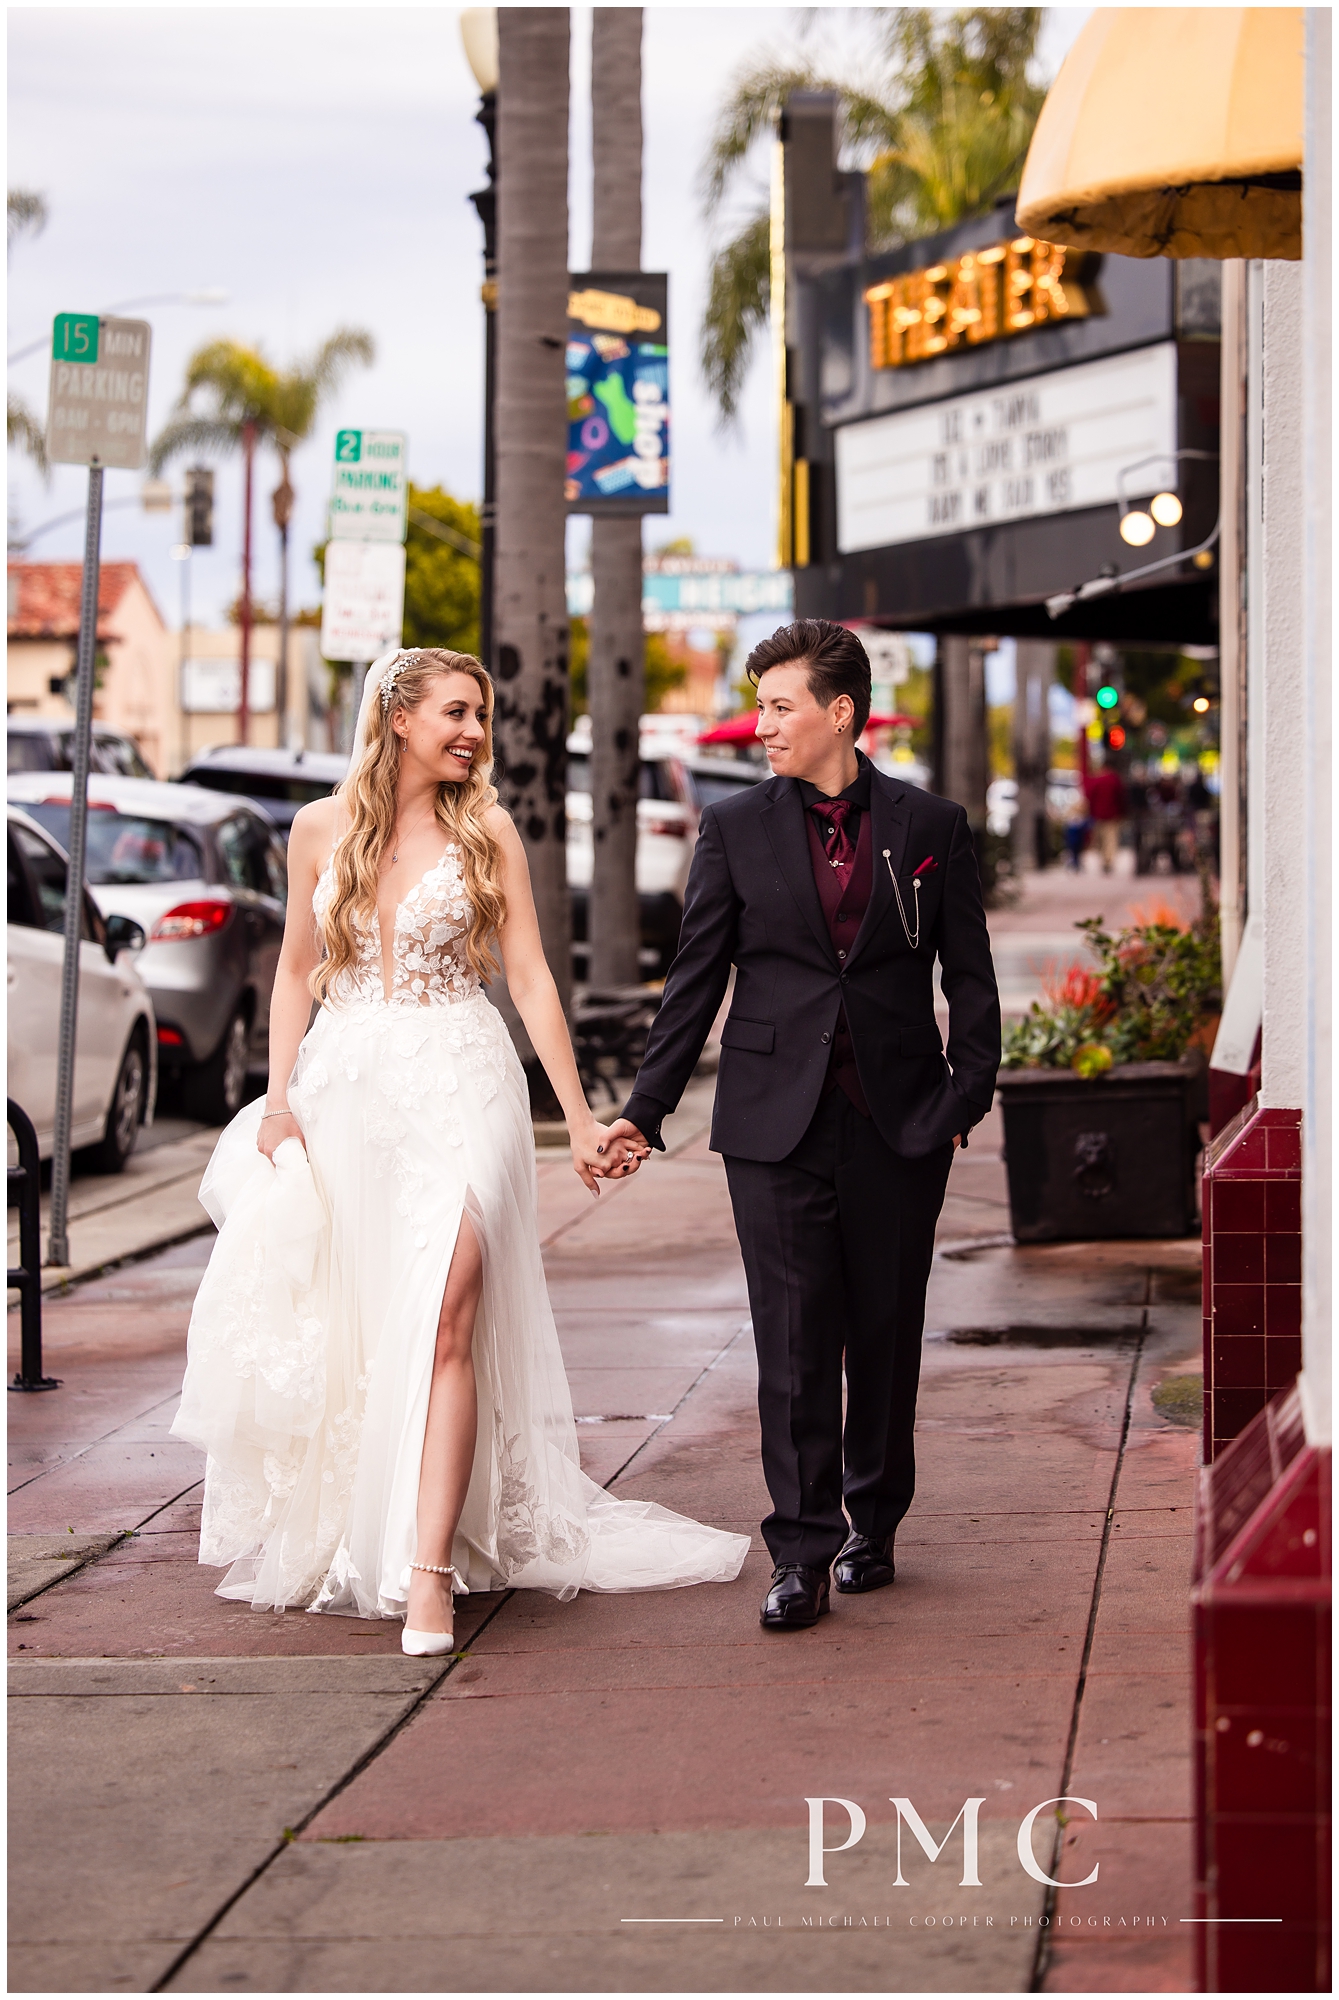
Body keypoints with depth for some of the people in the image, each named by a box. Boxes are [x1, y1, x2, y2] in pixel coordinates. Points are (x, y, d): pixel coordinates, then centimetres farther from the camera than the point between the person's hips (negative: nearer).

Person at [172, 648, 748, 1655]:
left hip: (459, 1088, -3)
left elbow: (531, 978, 2)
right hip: (344, 1084, 3)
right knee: (331, 1331, 6)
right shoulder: (323, 828, 7)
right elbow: (298, 972, 13)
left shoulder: (486, 832, 3)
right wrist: (277, 1101, 2)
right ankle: (340, 1543, 23)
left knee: (444, 1318, -16)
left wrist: (580, 1119, -1)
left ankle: (428, 1571, -21)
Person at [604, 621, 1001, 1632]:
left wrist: (968, 1096, -3)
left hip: (899, 1123, 0)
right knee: (794, 1341, -4)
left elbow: (970, 978, 7)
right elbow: (696, 978, 6)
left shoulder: (931, 827, 4)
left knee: (886, 1336, 9)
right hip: (776, 1122, 0)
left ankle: (873, 1524, 25)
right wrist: (646, 1110, 1)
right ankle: (803, 1552, -1)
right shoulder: (735, 828, 5)